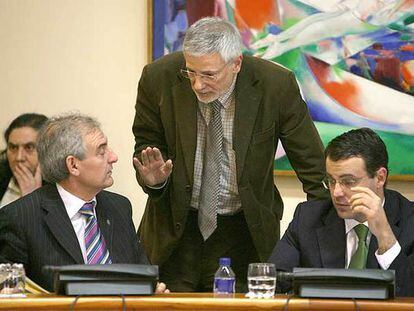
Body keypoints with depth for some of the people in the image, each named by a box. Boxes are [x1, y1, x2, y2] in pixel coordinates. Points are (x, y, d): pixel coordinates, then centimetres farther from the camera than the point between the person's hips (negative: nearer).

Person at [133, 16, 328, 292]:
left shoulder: (276, 85, -16)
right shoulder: (159, 79, -13)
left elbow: (313, 166, -7)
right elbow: (146, 145, 3)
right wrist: (153, 176, -19)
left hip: (246, 230, -1)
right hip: (178, 225, 1)